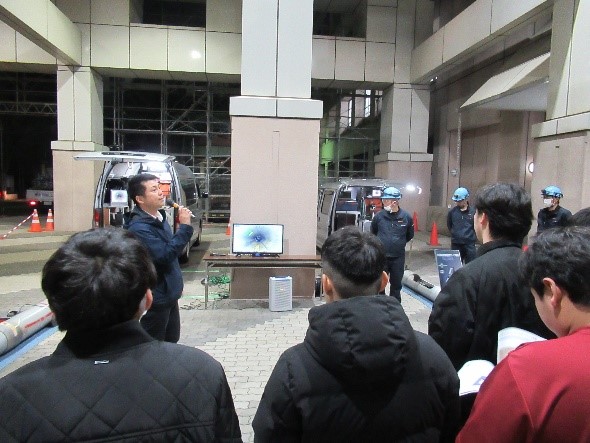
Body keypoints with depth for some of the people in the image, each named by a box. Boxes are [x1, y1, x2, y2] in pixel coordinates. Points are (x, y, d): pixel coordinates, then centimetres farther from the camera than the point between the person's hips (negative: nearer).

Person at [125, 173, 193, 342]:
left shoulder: (159, 217, 6)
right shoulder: (138, 228, -24)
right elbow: (164, 255, -30)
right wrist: (184, 227, -27)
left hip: (169, 295, 9)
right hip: (155, 299, -9)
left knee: (171, 341, 21)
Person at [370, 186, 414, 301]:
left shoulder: (406, 217, -7)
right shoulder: (379, 216, -8)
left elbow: (410, 235, 10)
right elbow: (373, 232, 11)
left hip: (398, 257, 1)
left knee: (396, 285, 14)